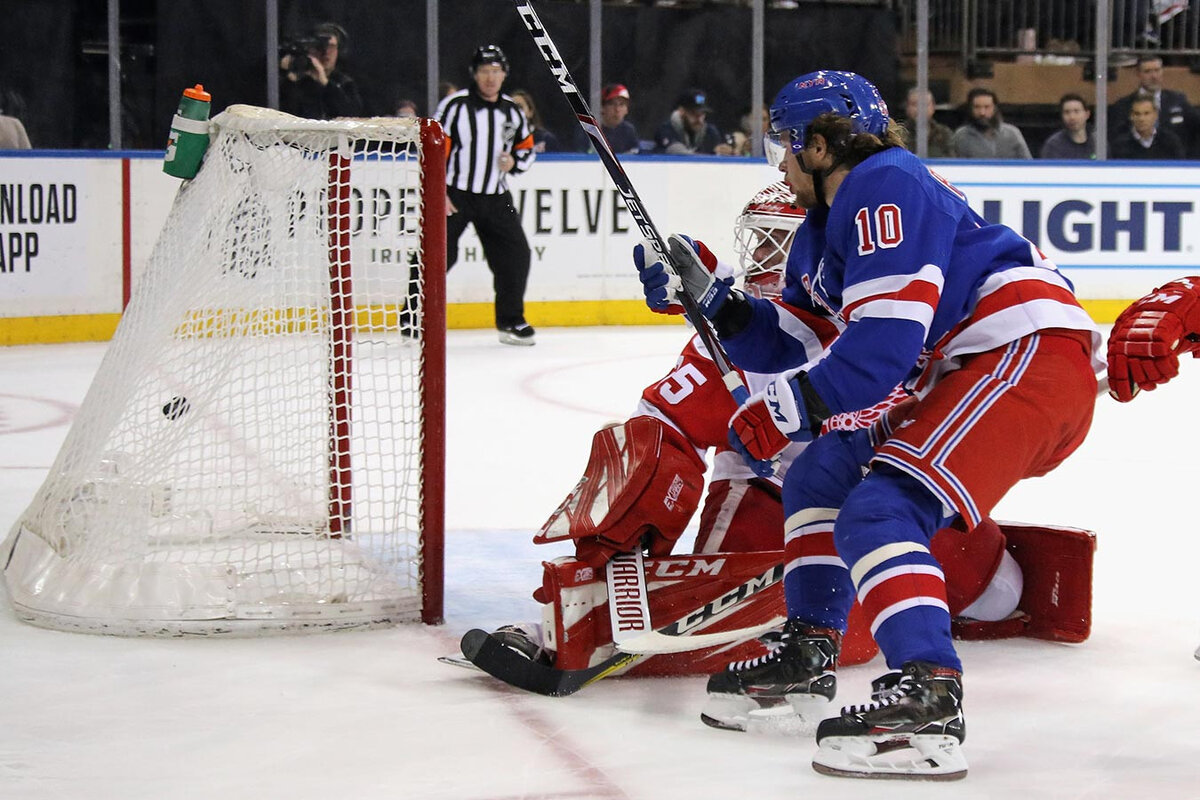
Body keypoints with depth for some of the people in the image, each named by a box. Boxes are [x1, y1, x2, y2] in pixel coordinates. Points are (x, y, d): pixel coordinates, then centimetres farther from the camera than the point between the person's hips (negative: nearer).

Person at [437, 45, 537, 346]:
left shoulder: (512, 111, 8)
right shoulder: (455, 105, -9)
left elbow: (527, 148, 20)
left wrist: (513, 161, -4)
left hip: (495, 197, 5)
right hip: (454, 195, -5)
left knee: (516, 253, 2)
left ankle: (511, 321, 17)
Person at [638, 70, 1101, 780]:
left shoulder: (885, 188, -13)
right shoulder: (827, 227, 19)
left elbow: (885, 340, -23)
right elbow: (787, 344, 21)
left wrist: (786, 408, -19)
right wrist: (706, 296, 11)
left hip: (1032, 355, -11)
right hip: (968, 374, 11)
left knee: (883, 504, -24)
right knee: (821, 476, 18)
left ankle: (928, 697, -33)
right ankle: (809, 652, 25)